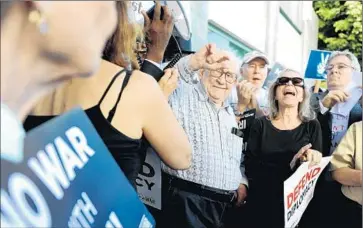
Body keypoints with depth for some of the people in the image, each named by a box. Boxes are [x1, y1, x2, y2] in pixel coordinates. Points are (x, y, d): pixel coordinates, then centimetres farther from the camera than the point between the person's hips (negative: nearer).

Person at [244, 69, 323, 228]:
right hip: (261, 204, 0)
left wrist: (311, 160, -26)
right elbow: (250, 167, -9)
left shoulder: (312, 126, 1)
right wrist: (290, 165, -19)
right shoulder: (260, 124, -1)